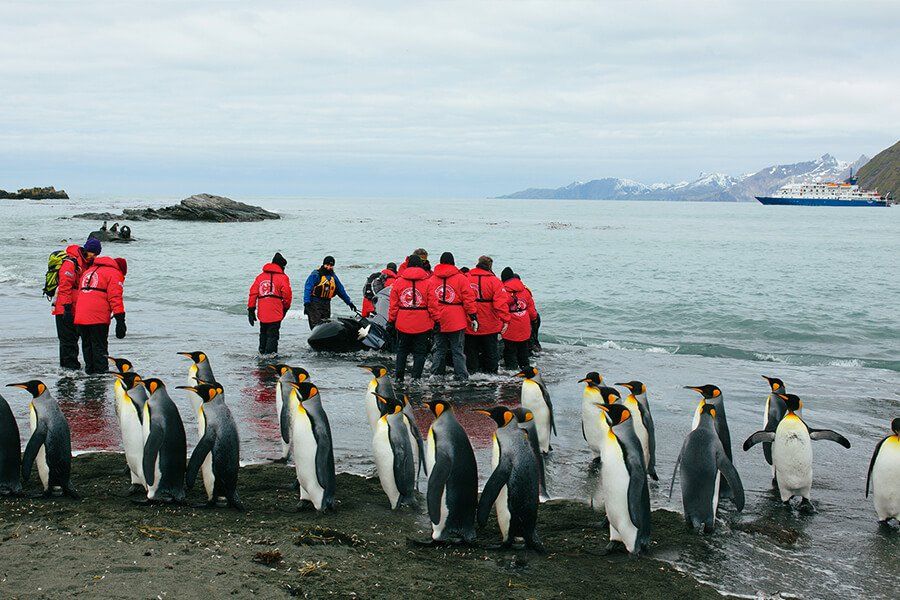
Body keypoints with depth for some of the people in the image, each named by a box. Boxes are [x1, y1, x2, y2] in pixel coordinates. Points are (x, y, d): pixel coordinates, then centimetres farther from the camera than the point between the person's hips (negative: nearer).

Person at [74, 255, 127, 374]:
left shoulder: (88, 271, 27)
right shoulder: (115, 273, 3)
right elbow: (115, 298, -9)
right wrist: (120, 320, -13)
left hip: (80, 317, 6)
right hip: (98, 318, -6)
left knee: (86, 345, 15)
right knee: (100, 346, -1)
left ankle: (90, 371, 20)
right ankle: (102, 372, -3)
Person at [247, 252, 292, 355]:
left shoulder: (260, 276, 12)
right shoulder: (283, 277, -2)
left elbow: (253, 293, 8)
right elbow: (287, 295, -5)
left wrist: (251, 310, 9)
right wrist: (286, 308, 13)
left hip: (262, 313, 5)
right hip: (275, 314, -5)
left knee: (263, 334, 20)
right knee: (273, 335, -2)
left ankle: (262, 353, 27)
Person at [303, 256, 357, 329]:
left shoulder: (333, 276, 15)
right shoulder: (316, 274, -5)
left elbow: (341, 290, 23)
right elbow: (307, 288, -11)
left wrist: (349, 302, 23)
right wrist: (306, 303, -21)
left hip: (326, 304, 6)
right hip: (314, 303, -6)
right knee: (316, 325, -17)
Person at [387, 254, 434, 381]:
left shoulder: (398, 281, 2)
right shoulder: (428, 281, -4)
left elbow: (393, 304, 4)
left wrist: (391, 320, 11)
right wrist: (435, 321, 4)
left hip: (403, 323, 2)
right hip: (422, 324, -2)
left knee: (402, 350, 17)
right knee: (420, 352, 5)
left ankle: (399, 376, 17)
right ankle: (416, 378, 0)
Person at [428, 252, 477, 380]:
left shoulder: (432, 279, 3)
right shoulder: (461, 278, -4)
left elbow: (430, 301, 0)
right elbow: (468, 299, -5)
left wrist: (435, 318, 2)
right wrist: (473, 317, 0)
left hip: (438, 322, 3)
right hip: (457, 321, -2)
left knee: (439, 350, 13)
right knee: (457, 350, 3)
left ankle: (436, 374, 15)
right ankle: (462, 376, 4)